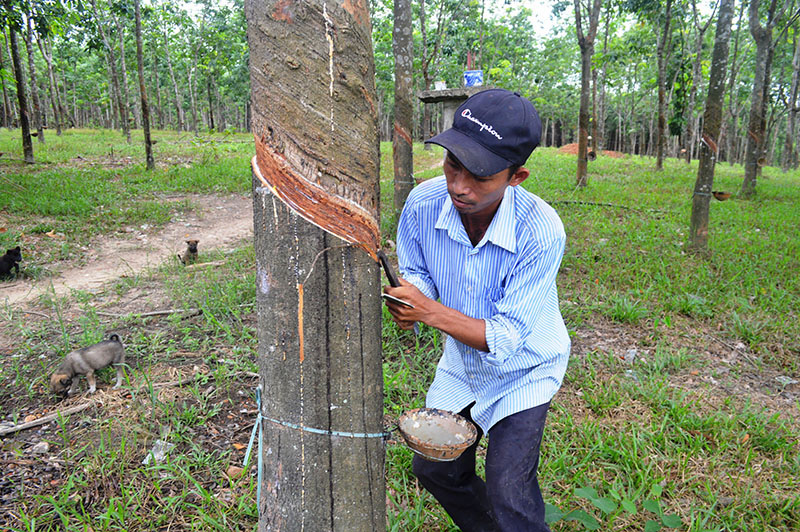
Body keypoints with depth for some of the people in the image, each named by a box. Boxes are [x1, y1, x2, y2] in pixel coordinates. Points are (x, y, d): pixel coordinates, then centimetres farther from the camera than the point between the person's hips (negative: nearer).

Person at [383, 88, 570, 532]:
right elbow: (416, 274, -6)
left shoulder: (541, 233, -35)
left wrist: (429, 310, -42)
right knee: (434, 469, 18)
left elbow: (505, 339, -31)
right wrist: (406, 299, -29)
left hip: (521, 373, -4)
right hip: (459, 366, 5)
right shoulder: (424, 203, -23)